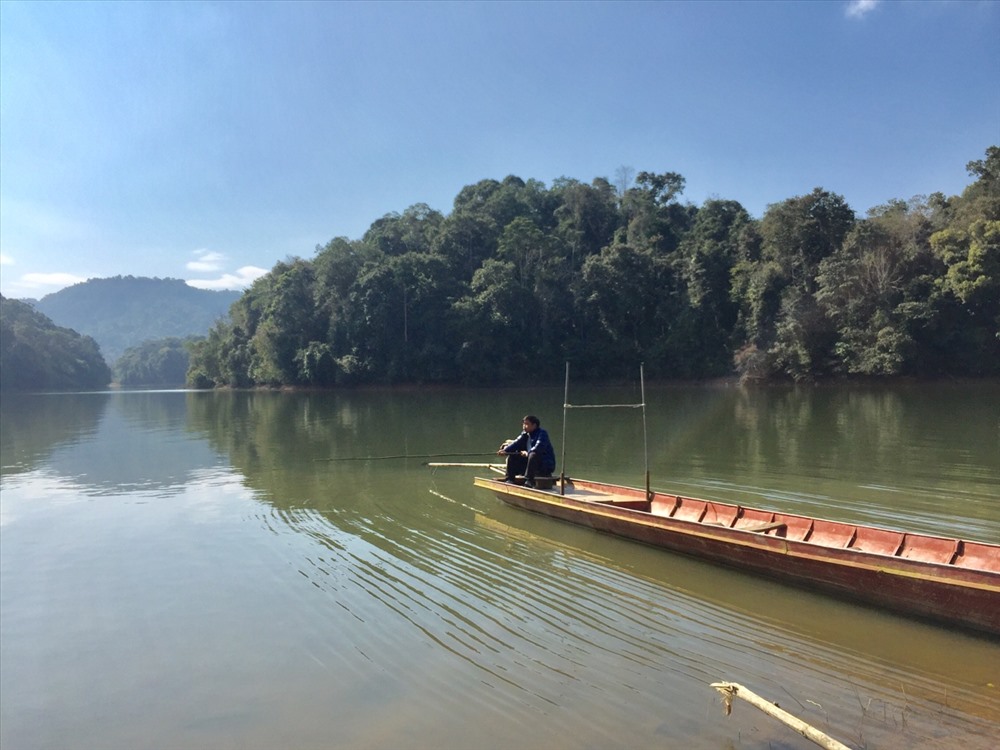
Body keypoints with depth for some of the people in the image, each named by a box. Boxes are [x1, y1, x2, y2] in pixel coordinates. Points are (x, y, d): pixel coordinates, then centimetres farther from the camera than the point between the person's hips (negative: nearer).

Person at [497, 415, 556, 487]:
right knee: (511, 456, 3)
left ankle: (529, 481, -36)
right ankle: (509, 478, -3)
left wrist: (528, 453, -39)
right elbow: (517, 443, -4)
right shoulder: (525, 434, 10)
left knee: (533, 455, -37)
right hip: (530, 463, 8)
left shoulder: (542, 433, -13)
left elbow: (539, 447, -29)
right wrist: (505, 450, -19)